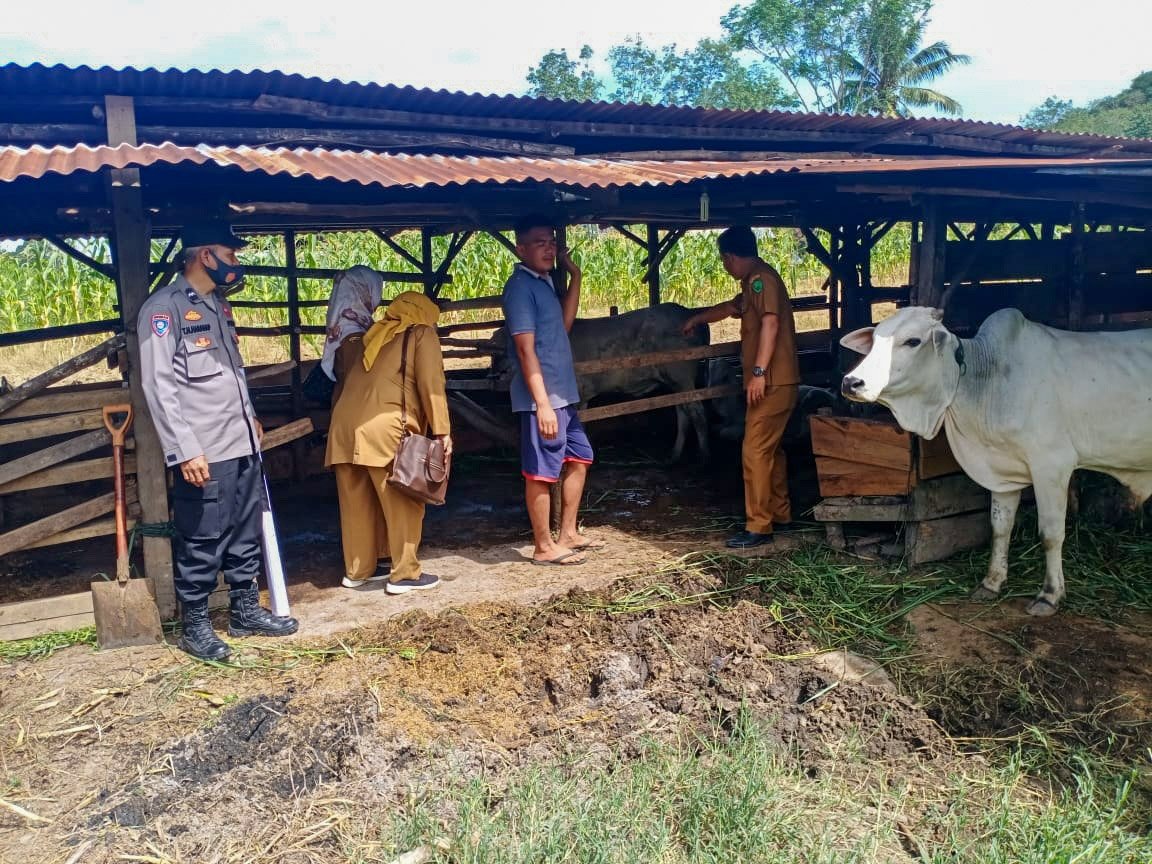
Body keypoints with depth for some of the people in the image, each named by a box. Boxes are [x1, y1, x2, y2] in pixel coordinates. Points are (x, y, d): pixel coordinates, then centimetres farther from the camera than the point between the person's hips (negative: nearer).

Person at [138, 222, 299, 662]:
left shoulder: (218, 305, 16)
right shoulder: (164, 308, -11)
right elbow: (159, 386, -16)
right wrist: (185, 451, -20)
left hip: (243, 446, 8)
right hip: (204, 455, -8)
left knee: (246, 536, 16)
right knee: (202, 544, 2)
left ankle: (245, 610, 29)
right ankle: (194, 625, 17)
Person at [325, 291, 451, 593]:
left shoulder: (369, 336, 29)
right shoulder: (422, 334, 11)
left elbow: (342, 382, 25)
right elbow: (431, 384, -3)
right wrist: (442, 430, -5)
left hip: (344, 426, 7)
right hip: (385, 427, -6)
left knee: (358, 506, 15)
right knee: (403, 504, 3)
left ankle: (357, 570, 24)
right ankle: (405, 574, 6)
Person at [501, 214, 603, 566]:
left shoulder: (544, 282, 14)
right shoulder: (520, 287, -14)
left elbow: (564, 324, 20)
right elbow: (526, 349, -20)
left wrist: (575, 277, 14)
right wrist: (542, 404, -24)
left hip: (563, 394, 10)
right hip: (541, 398, -10)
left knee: (579, 457, 18)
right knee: (542, 472, -1)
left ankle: (568, 534, 28)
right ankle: (544, 547, 11)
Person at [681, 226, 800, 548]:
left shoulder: (761, 278, -12)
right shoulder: (753, 283, 20)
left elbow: (770, 323, -23)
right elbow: (729, 308, 38)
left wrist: (759, 372, -27)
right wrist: (695, 319, 53)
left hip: (772, 381, -10)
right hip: (772, 382, 10)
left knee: (756, 451, -10)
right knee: (770, 448, 16)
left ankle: (758, 527, -7)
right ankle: (780, 514, 26)